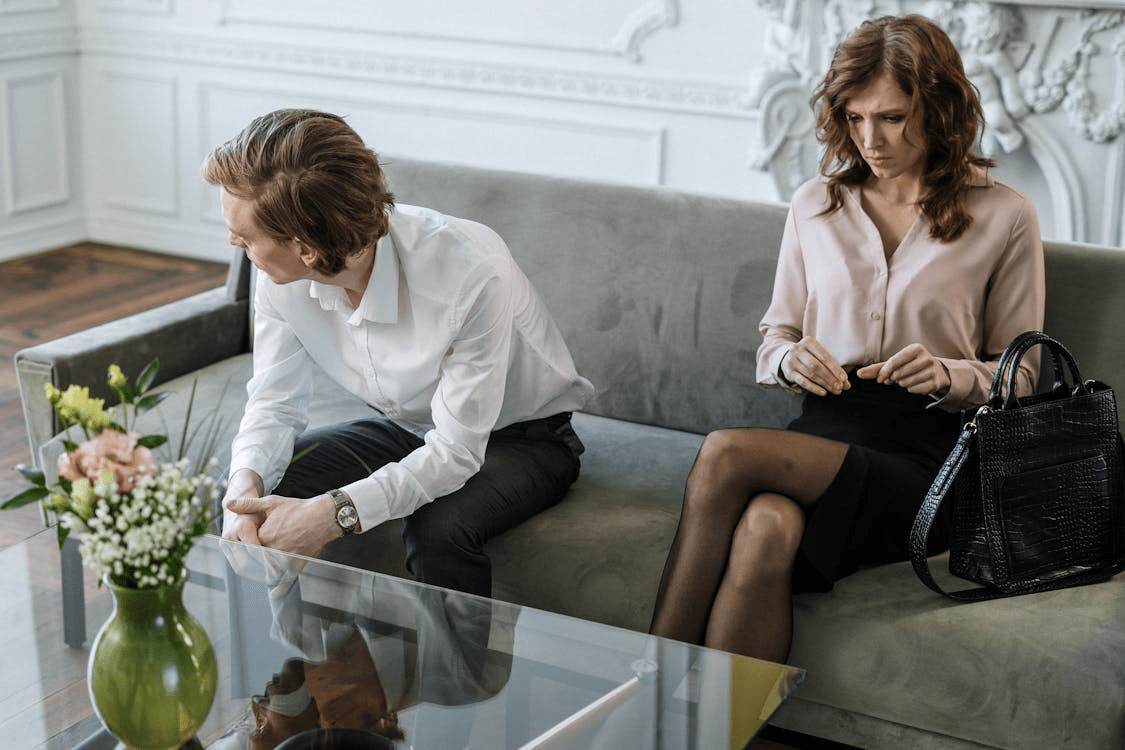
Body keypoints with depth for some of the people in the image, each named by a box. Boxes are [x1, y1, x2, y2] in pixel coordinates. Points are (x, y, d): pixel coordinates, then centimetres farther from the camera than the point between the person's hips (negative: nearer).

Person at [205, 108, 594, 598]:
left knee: (438, 527, -36)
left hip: (521, 437, -5)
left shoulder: (473, 274, -36)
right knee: (248, 490, -14)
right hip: (404, 430, 5)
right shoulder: (281, 278, -18)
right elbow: (275, 403, -7)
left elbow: (456, 452, -33)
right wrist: (246, 484, -30)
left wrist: (334, 514, -43)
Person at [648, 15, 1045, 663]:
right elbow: (773, 341, 21)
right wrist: (793, 359, -4)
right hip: (824, 429, 3)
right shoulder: (815, 205, 16)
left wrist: (947, 376, -12)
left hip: (927, 452, -3)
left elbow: (1019, 377, 9)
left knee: (727, 454, -31)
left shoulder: (1004, 216, 7)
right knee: (766, 528, -36)